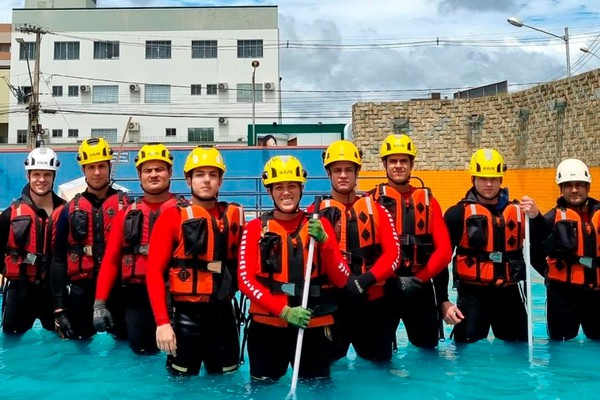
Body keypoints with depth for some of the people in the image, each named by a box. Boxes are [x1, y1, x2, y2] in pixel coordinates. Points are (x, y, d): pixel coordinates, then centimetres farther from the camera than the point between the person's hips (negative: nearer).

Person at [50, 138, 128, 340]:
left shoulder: (125, 205, 0)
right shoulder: (71, 209, 6)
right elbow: (59, 259, 6)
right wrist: (58, 308, 1)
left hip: (117, 288, -1)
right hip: (81, 290, 2)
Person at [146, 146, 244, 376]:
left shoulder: (234, 216, 5)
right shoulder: (173, 217, -5)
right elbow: (154, 271, -10)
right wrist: (162, 322, -15)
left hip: (223, 315, 3)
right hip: (185, 315, -3)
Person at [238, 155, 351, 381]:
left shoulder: (320, 226, 4)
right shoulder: (256, 228, 1)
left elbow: (341, 281, -2)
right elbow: (246, 280, -7)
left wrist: (324, 241, -16)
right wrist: (284, 311, -17)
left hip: (315, 327, 1)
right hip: (267, 326, -1)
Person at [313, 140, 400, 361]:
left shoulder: (375, 209, 3)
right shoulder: (316, 212, -2)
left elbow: (393, 253, -5)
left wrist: (366, 279, -19)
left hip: (372, 301, 2)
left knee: (379, 360, 16)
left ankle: (366, 347, 44)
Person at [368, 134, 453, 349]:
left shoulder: (427, 201, 7)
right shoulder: (372, 200, -2)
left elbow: (444, 250, 0)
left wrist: (420, 279, -8)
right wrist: (389, 279, -14)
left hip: (420, 287, 3)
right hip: (383, 286, -2)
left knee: (428, 346, 12)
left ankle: (418, 337, 39)